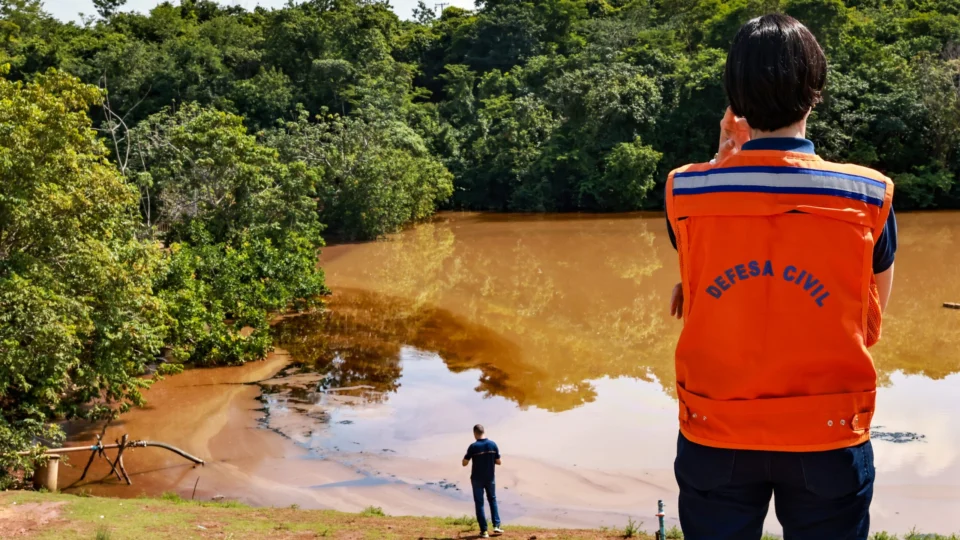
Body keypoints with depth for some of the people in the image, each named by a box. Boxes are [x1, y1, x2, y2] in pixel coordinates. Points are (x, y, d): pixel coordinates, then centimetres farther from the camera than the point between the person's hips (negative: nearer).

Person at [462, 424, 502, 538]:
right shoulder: (493, 444, -5)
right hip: (490, 478, 3)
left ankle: (484, 531, 5)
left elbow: (464, 463, -9)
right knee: (492, 500, 22)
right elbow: (498, 462, 1)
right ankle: (496, 526, 14)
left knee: (479, 504, 6)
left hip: (477, 479, -3)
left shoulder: (473, 446, -15)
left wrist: (469, 456, 10)